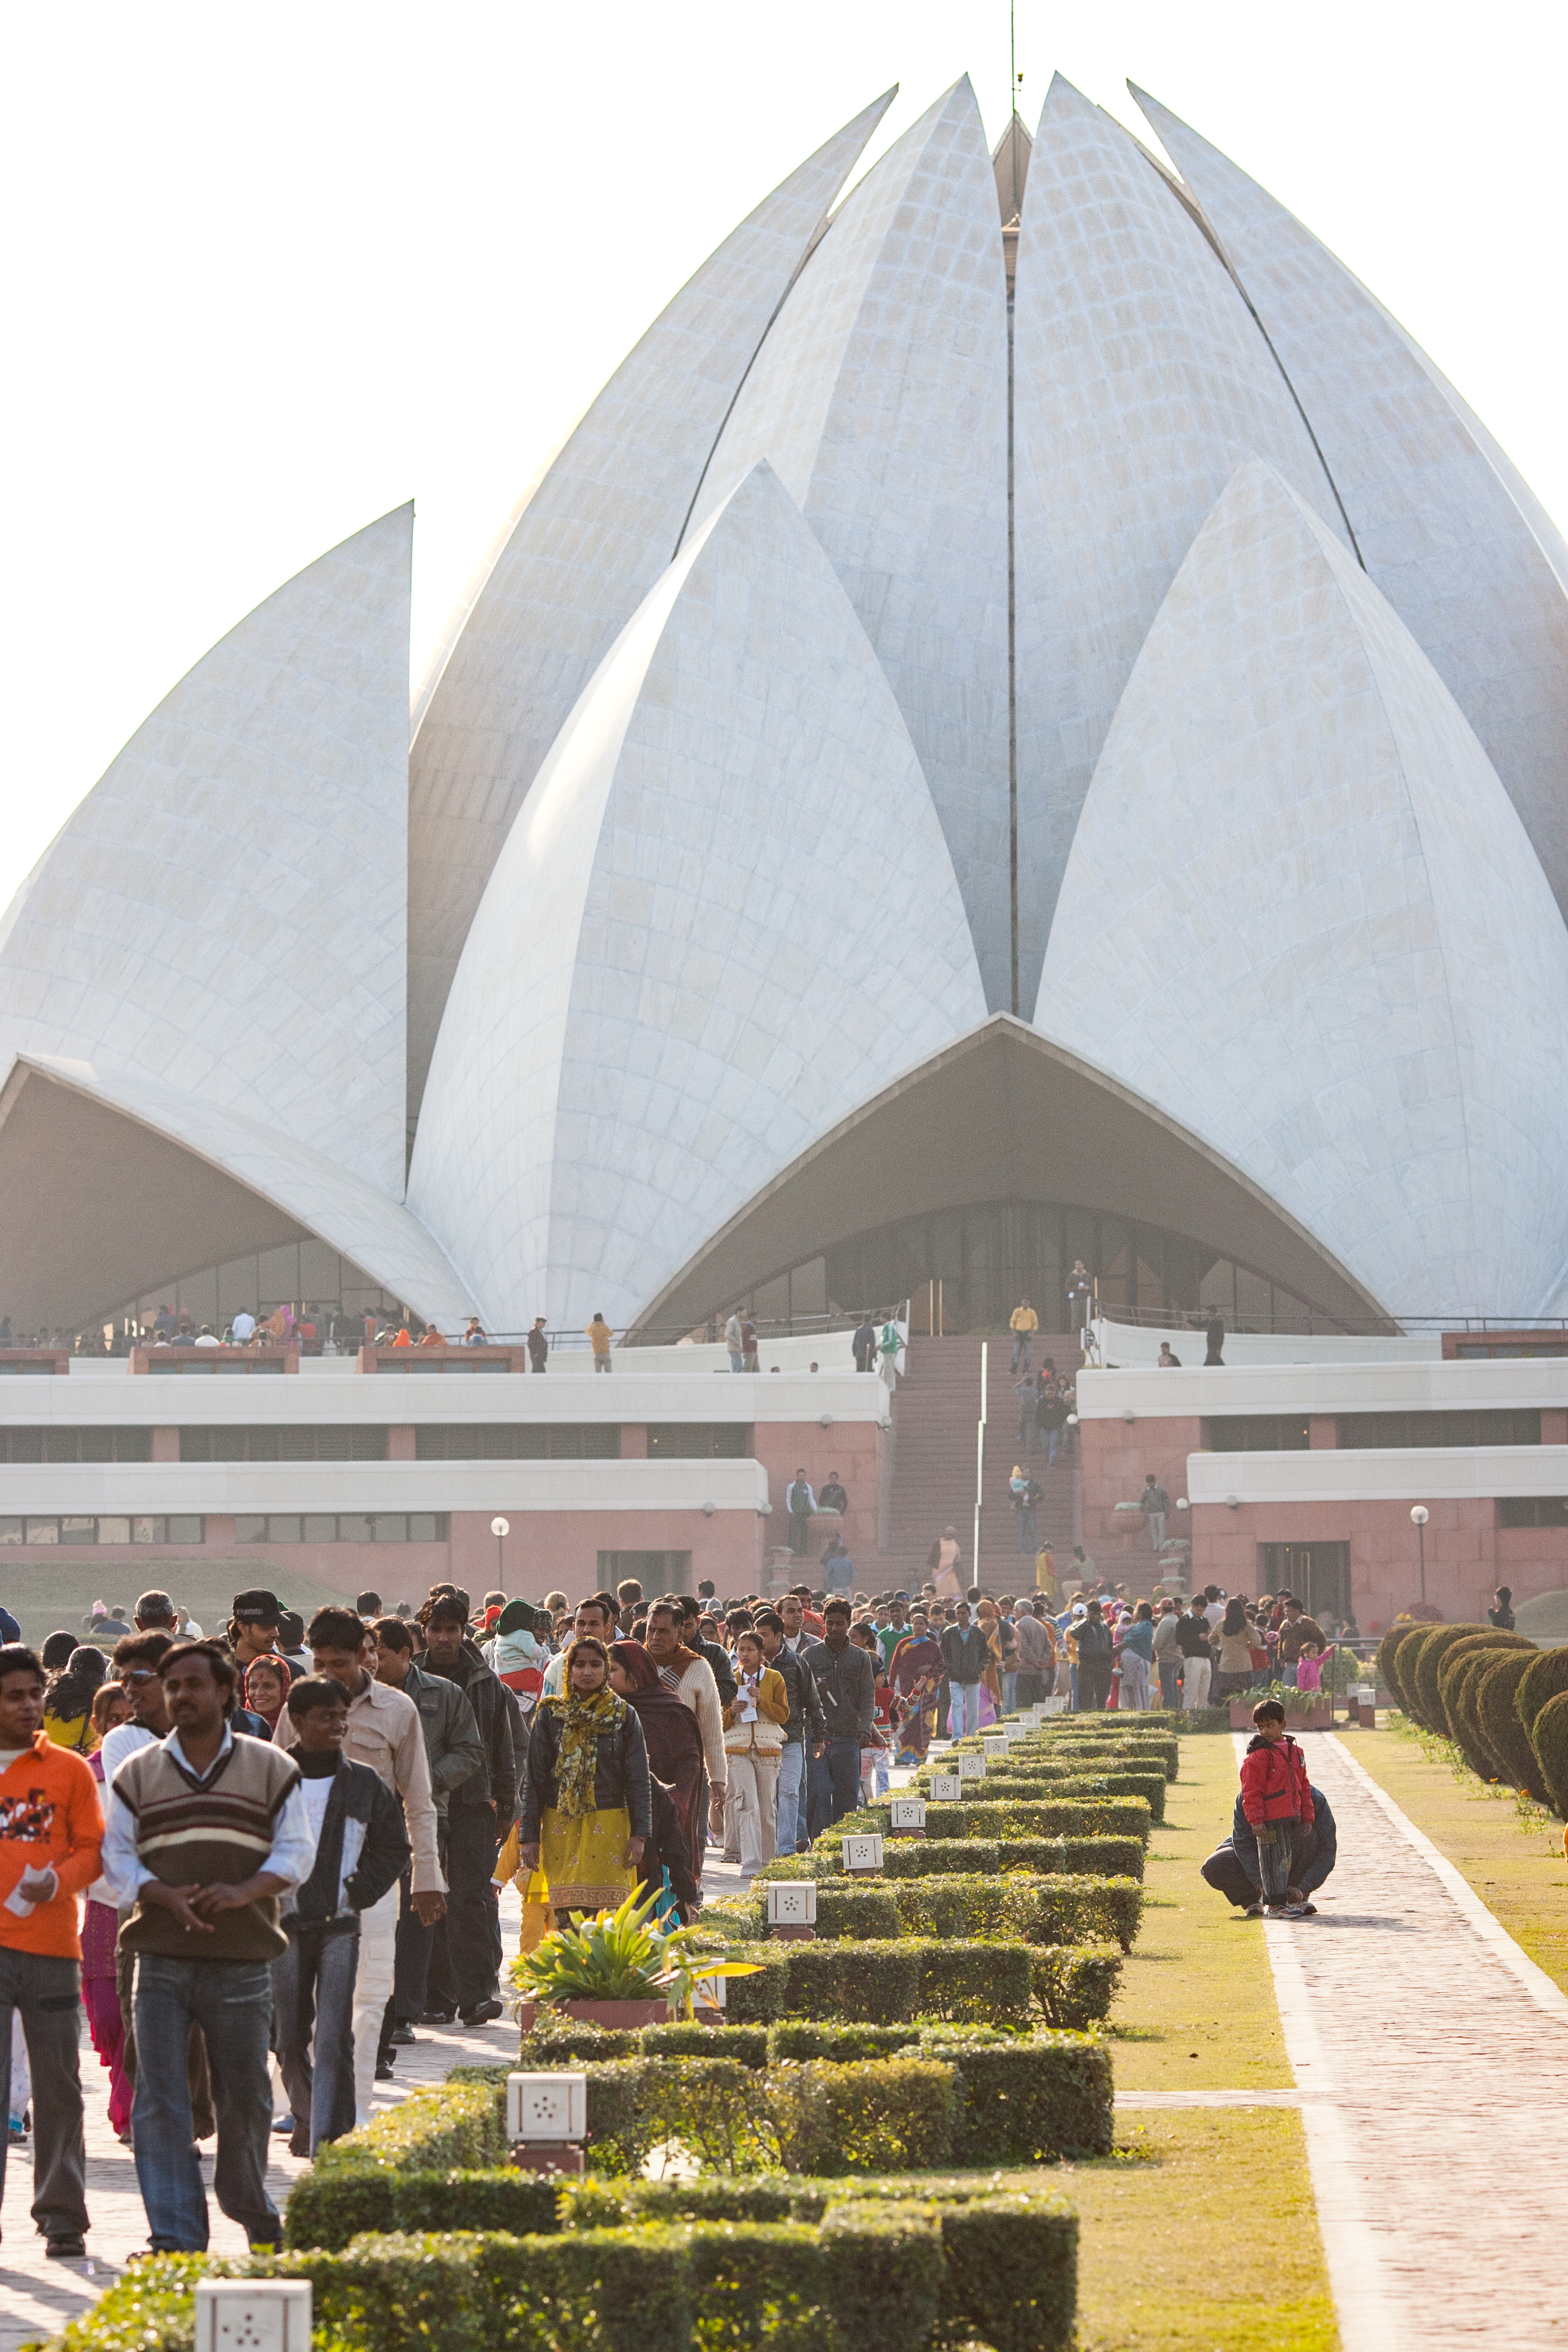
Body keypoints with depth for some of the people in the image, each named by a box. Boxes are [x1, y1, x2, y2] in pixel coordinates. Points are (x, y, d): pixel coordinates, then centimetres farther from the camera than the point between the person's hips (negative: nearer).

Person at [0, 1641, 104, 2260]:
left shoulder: (69, 1770, 7)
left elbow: (92, 1848, 5)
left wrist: (57, 1881, -13)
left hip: (52, 1940, 1)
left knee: (58, 2086, 4)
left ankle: (61, 2217, 11)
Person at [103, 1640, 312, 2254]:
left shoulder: (271, 1769, 6)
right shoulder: (137, 1774, 8)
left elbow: (295, 1850, 4)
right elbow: (117, 1856, 5)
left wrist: (244, 1891, -14)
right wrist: (165, 1896, -14)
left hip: (242, 1959, 0)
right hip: (162, 1958, 1)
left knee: (245, 2097, 8)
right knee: (159, 2100, -7)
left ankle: (254, 2214, 31)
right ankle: (176, 2239, -6)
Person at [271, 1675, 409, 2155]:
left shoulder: (365, 1784, 6)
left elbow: (393, 1848, 12)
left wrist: (356, 1893, -1)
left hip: (340, 1927, 0)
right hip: (284, 1928, 0)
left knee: (334, 2039, -11)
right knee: (288, 2038, 8)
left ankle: (328, 2143, -13)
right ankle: (305, 2120, 33)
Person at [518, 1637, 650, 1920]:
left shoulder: (625, 1716, 7)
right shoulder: (550, 1714, 7)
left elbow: (638, 1780, 6)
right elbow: (533, 1779, 7)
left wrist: (639, 1833, -3)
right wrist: (529, 1835, 1)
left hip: (609, 1830, -1)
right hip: (560, 1828, 1)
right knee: (565, 1912, -6)